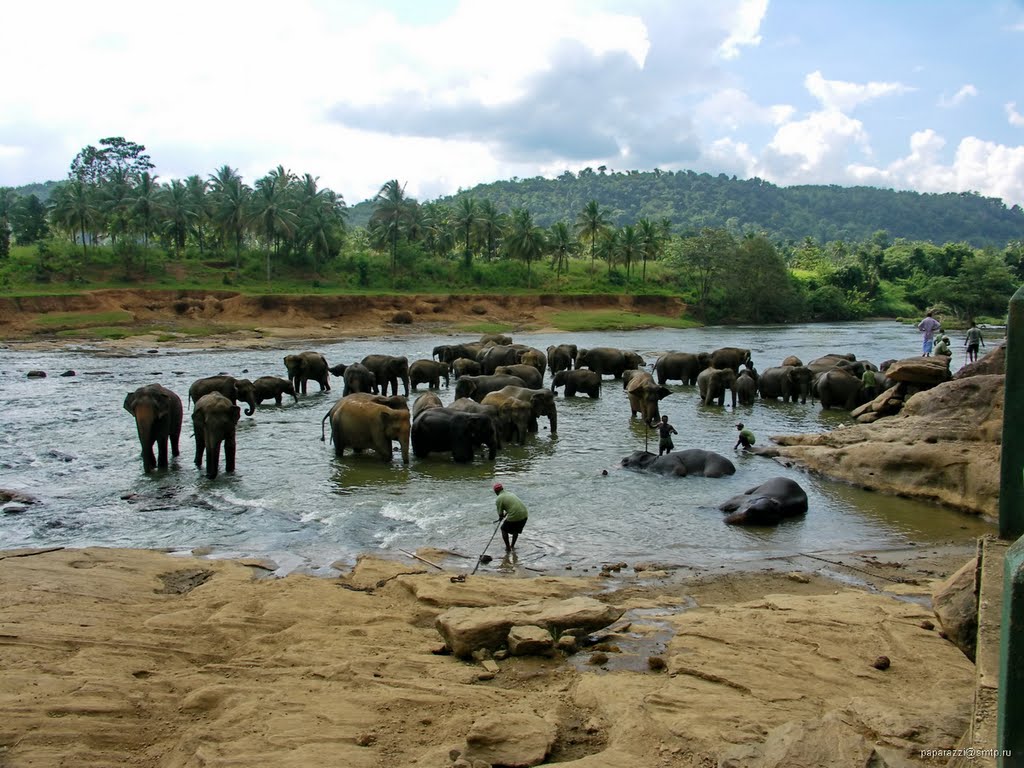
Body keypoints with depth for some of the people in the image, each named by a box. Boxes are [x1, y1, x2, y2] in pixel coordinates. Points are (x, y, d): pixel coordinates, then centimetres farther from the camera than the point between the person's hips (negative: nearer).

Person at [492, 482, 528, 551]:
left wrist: (501, 517, 22)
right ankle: (512, 546, 39)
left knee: (504, 529, 19)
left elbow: (500, 514, 0)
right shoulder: (510, 493, 19)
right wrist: (505, 514, 39)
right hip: (524, 515, 6)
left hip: (514, 516, -6)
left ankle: (508, 548, 20)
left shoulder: (499, 499, -3)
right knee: (516, 530, 31)